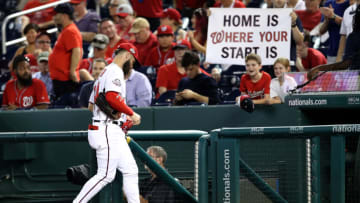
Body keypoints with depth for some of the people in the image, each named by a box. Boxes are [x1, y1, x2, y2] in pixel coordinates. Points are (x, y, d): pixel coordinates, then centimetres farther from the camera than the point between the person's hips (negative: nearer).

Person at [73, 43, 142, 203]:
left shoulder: (104, 73, 23)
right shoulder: (115, 71, -8)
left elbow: (91, 105, 25)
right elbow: (112, 97, -25)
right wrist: (131, 113, -15)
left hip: (115, 133, 11)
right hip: (108, 130, -11)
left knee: (130, 170, 8)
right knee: (106, 175, -11)